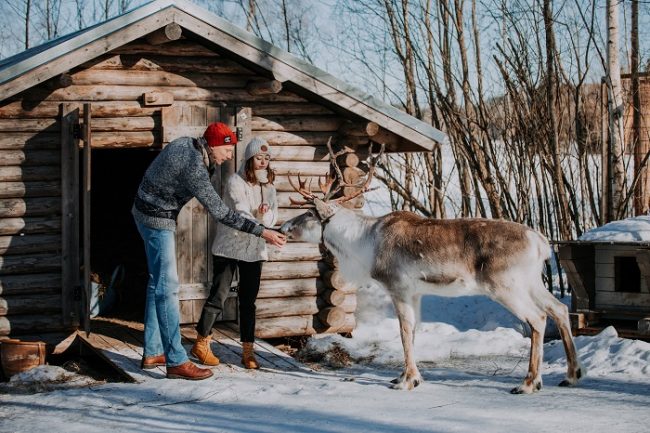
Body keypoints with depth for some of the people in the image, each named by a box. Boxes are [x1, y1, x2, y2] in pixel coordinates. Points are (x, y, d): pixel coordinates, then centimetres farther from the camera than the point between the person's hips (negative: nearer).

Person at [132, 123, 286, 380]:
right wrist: (261, 232, -25)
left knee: (158, 283, 15)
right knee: (167, 287, -9)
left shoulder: (187, 144, 1)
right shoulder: (193, 166, -27)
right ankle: (176, 362, -8)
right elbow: (219, 213, -26)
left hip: (147, 212, 11)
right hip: (157, 218, -11)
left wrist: (210, 164, -4)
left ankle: (152, 353, 22)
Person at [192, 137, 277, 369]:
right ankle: (201, 344, 12)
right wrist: (260, 223, -38)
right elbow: (241, 215, -24)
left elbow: (272, 216, 1)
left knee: (248, 300, 6)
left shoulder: (268, 185, 6)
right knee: (218, 295, -2)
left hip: (254, 249, 5)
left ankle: (248, 351, 9)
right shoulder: (236, 182, -14)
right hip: (229, 246, -5)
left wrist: (265, 214, -22)